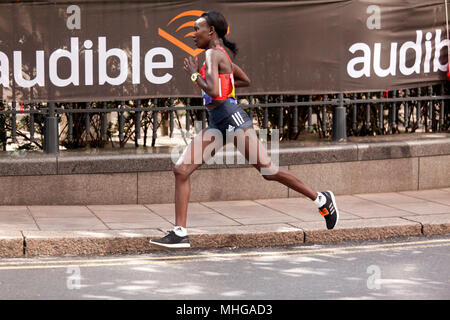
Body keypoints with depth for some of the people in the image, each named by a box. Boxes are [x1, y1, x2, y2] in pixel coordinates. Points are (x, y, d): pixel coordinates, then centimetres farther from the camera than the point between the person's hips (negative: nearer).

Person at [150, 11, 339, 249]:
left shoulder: (213, 54, -10)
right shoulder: (220, 54, 17)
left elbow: (213, 91, -24)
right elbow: (246, 81, 30)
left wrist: (194, 74, -9)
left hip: (233, 120, -10)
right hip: (216, 125, 10)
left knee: (269, 172, -1)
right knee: (181, 170, -3)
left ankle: (322, 199, 14)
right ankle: (180, 233, -6)